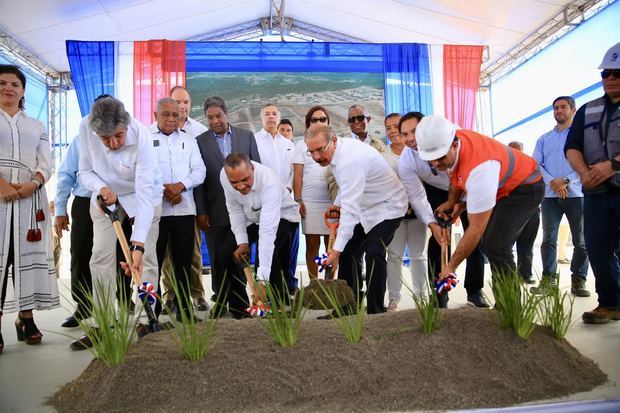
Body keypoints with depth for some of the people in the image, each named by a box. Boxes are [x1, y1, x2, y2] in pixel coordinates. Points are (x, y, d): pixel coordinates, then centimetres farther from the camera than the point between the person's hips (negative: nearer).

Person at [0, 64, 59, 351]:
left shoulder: (36, 126, 19)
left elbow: (46, 164, 9)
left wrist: (32, 184, -11)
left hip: (30, 198, 2)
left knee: (28, 255, 1)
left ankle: (26, 318, 8)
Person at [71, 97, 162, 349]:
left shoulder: (141, 137, -33)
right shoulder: (85, 128, -22)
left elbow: (144, 193, -39)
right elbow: (85, 171, -7)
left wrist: (138, 245, -45)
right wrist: (100, 187, -31)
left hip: (142, 195, -3)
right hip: (106, 196, 3)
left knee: (146, 259, -7)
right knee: (101, 257, -3)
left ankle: (144, 322, 4)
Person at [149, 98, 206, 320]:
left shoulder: (188, 139, 16)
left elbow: (199, 170, 8)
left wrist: (180, 185, -8)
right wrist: (163, 190, -11)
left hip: (184, 209, 3)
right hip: (154, 209, -3)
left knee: (183, 261, 7)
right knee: (153, 261, 1)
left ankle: (184, 308, 16)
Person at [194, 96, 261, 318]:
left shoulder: (246, 136, 7)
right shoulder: (200, 141, 4)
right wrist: (201, 212, -4)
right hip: (215, 211, 0)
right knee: (218, 260, 6)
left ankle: (237, 304, 13)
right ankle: (221, 302, 18)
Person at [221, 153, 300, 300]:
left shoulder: (270, 183, -40)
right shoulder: (224, 176, -24)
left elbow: (268, 231, -45)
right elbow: (234, 209, -6)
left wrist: (262, 278, -48)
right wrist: (242, 242, -15)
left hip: (282, 216, -5)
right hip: (253, 218, 6)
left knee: (269, 255, -30)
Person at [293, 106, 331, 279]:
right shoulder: (302, 145, 9)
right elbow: (298, 175, 5)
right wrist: (298, 200, -3)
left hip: (333, 201, 1)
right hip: (309, 201, -1)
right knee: (312, 244, 2)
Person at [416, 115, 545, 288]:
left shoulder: (479, 169, -41)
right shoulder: (447, 142, -18)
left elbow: (476, 229, -34)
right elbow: (456, 175, 7)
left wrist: (451, 266, -28)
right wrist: (452, 202, -8)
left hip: (525, 187, -9)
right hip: (499, 187, 9)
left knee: (496, 246, -23)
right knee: (490, 245, 10)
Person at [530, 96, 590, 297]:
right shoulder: (544, 139, 18)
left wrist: (567, 181, -15)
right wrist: (552, 181, -10)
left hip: (575, 194, -2)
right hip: (550, 195, 2)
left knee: (581, 240, 0)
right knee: (549, 238, -2)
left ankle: (579, 280, 8)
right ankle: (549, 279, 1)